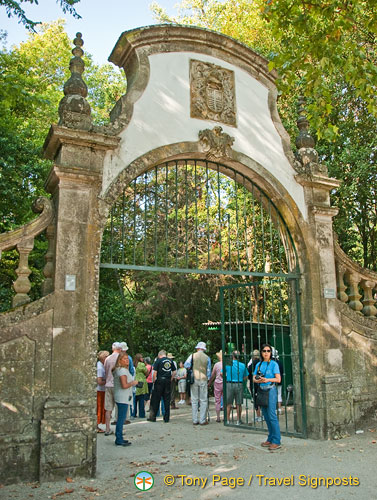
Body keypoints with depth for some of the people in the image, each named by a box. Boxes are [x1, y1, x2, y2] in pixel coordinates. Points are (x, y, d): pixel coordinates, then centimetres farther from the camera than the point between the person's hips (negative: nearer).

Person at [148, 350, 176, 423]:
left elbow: (155, 372, -9)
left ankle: (153, 417, 10)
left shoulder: (158, 360, -4)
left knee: (155, 400, 5)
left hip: (160, 381, -4)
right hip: (168, 381, 4)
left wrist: (154, 381, 2)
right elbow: (174, 372, 9)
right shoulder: (170, 361, 9)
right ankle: (166, 418, 9)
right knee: (167, 400, 8)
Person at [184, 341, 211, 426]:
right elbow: (209, 371, 7)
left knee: (194, 400, 6)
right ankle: (202, 420, 2)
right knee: (203, 400, 4)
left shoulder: (192, 356, 0)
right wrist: (208, 379, 17)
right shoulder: (207, 358, 3)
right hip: (203, 380, 0)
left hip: (194, 379, 0)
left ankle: (195, 420, 7)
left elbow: (186, 365, -7)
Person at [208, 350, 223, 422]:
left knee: (217, 401, 6)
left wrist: (209, 383, 13)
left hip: (218, 383, -1)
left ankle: (218, 417, 5)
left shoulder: (216, 364, -5)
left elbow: (212, 375, 1)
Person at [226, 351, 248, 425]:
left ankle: (228, 420, 11)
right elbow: (245, 377, 4)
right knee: (238, 404, 9)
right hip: (239, 385, 1)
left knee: (228, 404, 8)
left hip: (229, 384, -1)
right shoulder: (243, 365, 1)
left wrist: (226, 378, 17)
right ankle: (238, 420, 13)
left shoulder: (227, 364, -4)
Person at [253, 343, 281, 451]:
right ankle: (270, 439, 20)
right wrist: (258, 380, -12)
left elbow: (278, 379, -7)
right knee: (266, 415, 10)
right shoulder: (259, 364, 12)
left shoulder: (274, 364, -4)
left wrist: (267, 379, -20)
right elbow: (254, 378, 9)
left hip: (271, 390, -6)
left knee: (272, 415, -9)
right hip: (262, 390, 6)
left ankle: (277, 441, -4)